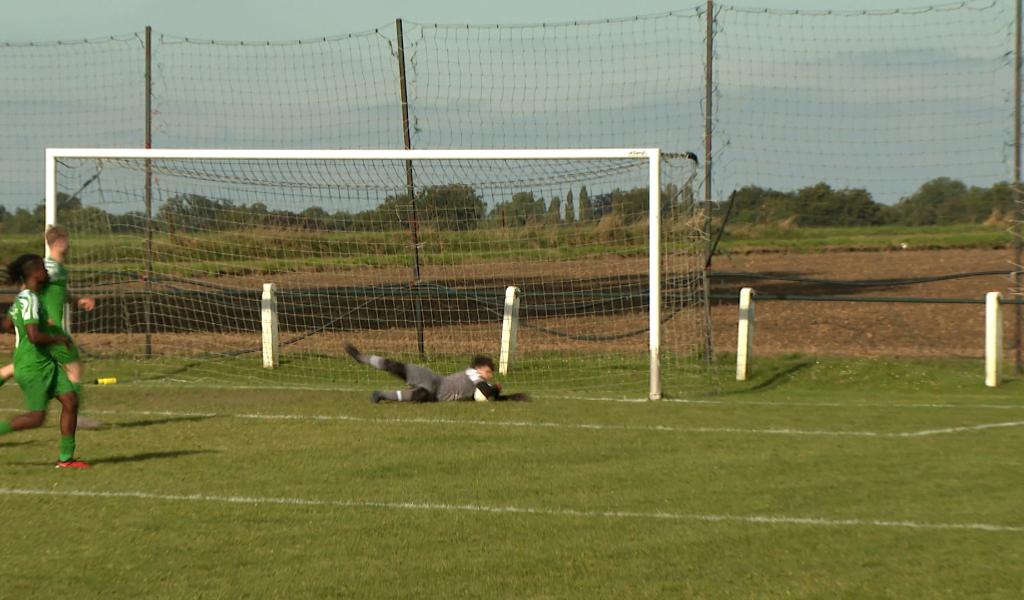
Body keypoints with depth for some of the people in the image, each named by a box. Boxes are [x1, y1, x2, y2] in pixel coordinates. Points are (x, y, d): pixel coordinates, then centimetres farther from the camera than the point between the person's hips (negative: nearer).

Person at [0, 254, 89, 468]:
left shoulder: (24, 297, 10)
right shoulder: (29, 300, -20)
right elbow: (34, 336, -28)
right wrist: (57, 339, -14)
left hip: (45, 363, 10)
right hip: (31, 367, -10)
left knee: (70, 401, 4)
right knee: (37, 417, -6)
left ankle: (66, 457, 8)